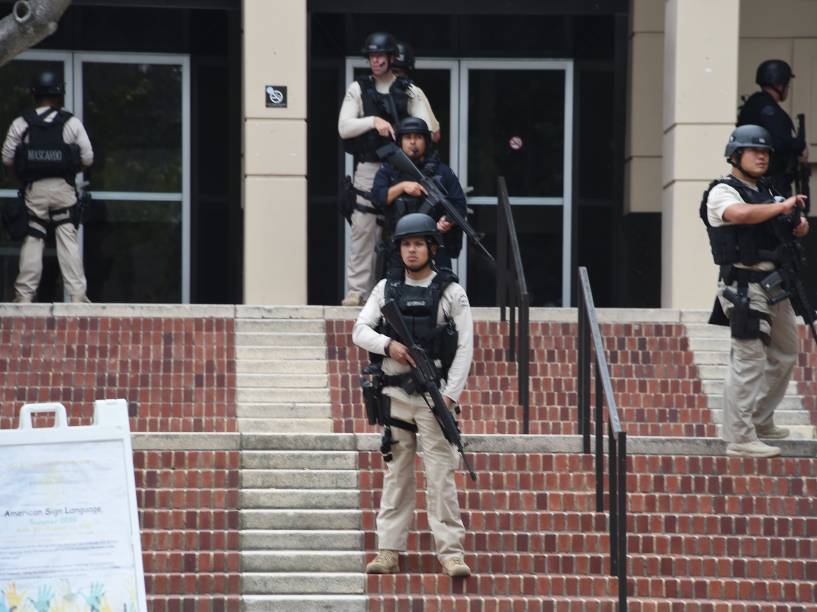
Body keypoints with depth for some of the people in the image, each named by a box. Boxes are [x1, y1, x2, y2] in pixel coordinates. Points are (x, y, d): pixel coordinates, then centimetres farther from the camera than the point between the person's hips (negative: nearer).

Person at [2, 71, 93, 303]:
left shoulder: (20, 124, 0)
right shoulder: (72, 123, 0)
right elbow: (87, 158, 0)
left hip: (34, 189, 0)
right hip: (63, 188, 0)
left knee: (32, 240, 5)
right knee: (68, 239, 1)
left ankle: (24, 294, 3)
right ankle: (77, 293, -4)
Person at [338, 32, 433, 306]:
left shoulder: (409, 91, 11)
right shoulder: (358, 89, 8)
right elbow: (344, 128, -2)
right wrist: (373, 121, -17)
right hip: (368, 168, -1)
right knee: (363, 228, -7)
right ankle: (357, 289, -7)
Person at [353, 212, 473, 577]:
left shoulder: (451, 292, 2)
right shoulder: (386, 289, 11)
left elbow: (465, 348, -2)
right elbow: (360, 331, 5)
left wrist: (450, 395, -11)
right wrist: (388, 345, -15)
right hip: (395, 394, 3)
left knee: (441, 474, -8)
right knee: (397, 473, 6)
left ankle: (451, 553, -8)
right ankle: (389, 551, 8)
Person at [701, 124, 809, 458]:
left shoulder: (766, 191, 17)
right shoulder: (723, 192, -9)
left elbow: (790, 227, 20)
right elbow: (740, 214, -32)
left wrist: (798, 224, -3)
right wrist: (782, 207, -26)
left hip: (773, 283, 9)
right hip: (744, 286, -9)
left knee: (785, 353, 18)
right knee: (749, 359, -11)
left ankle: (761, 421, 31)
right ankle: (740, 438, -10)